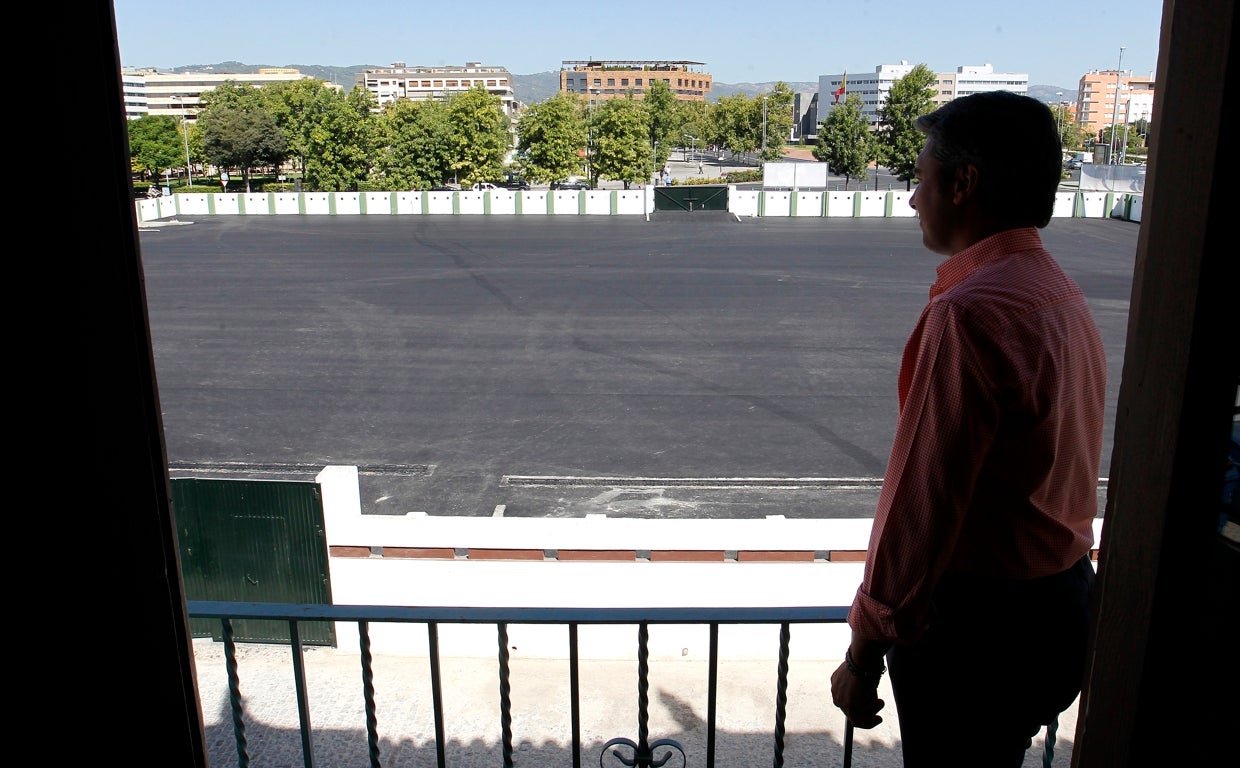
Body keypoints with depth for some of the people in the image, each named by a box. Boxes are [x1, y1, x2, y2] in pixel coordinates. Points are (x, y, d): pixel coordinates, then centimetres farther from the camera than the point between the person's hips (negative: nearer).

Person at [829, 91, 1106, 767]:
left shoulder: (972, 312, -24)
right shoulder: (1061, 295, 7)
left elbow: (922, 501, -24)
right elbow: (1038, 472, 11)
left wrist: (864, 654, -15)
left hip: (977, 626, -9)